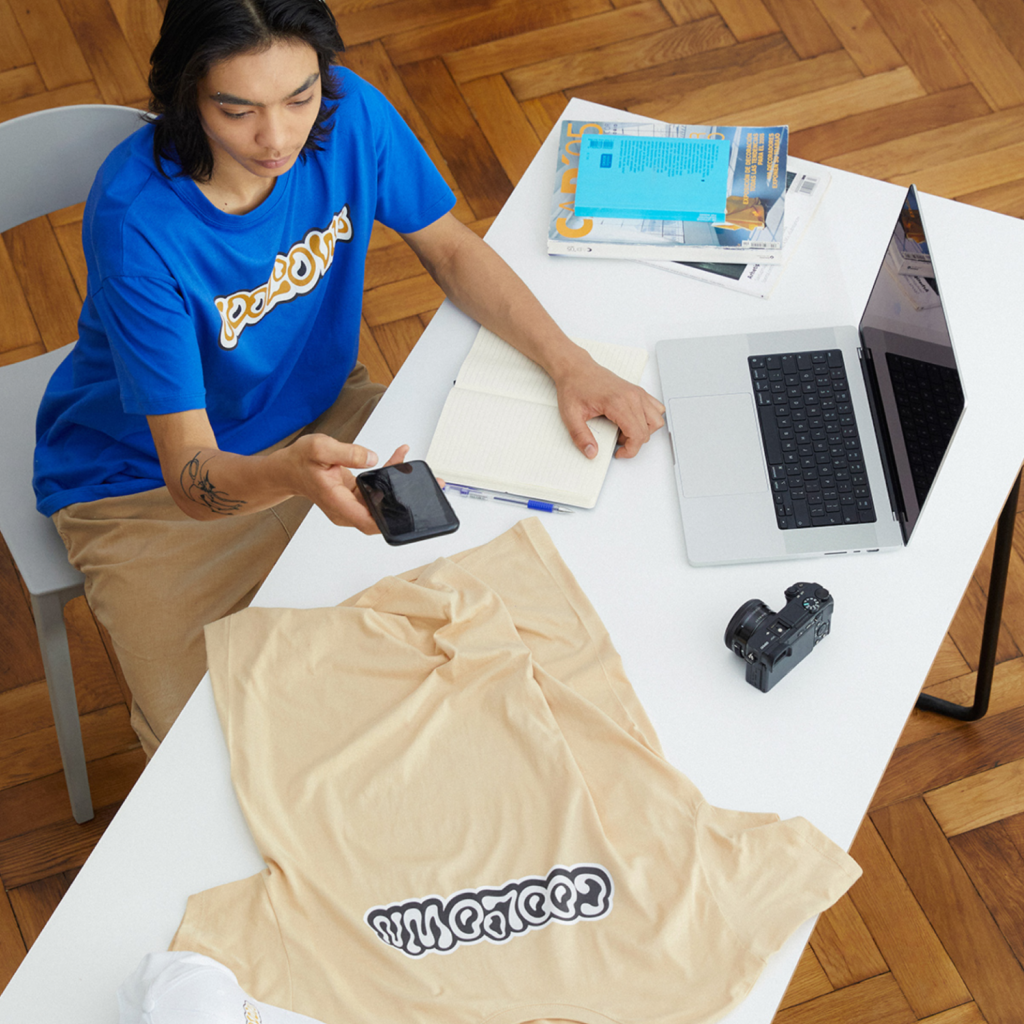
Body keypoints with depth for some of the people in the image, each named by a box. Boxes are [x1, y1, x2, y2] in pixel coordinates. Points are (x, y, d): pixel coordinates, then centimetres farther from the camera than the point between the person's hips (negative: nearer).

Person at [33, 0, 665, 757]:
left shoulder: (348, 113, -20)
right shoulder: (135, 220, -33)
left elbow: (450, 248, -2)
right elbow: (192, 476, -32)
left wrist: (571, 362, -17)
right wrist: (292, 471, -55)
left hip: (317, 411, 5)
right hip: (147, 478, -5)